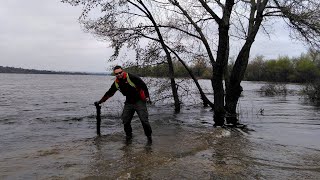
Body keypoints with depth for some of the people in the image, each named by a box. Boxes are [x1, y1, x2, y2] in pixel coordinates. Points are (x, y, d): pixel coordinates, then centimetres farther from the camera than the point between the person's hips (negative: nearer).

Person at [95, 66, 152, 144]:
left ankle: (149, 136, 9)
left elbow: (143, 85, -13)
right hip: (128, 103, 6)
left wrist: (147, 96, -14)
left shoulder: (131, 77, -17)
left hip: (139, 101, -5)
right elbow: (109, 93, 14)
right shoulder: (116, 83, 2)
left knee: (144, 120, -8)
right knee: (125, 120, 3)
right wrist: (100, 101, 18)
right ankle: (128, 135, 24)